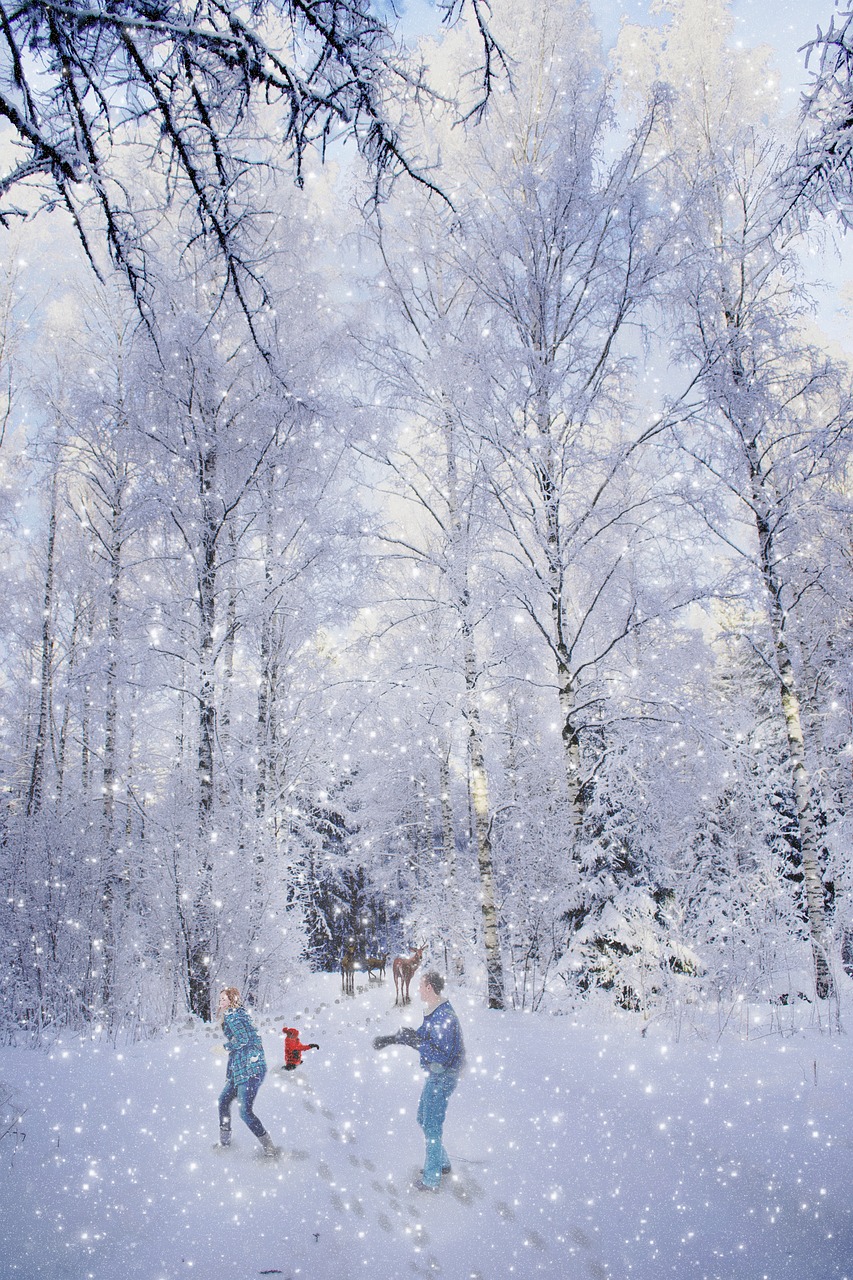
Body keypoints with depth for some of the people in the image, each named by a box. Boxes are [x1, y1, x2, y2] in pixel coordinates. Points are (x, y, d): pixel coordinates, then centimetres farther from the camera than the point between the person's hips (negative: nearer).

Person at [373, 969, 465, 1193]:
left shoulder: (444, 1017, -27)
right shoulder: (434, 1013, 4)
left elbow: (441, 1055, -29)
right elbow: (420, 1035, 17)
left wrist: (416, 1042, -25)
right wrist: (392, 1039, 13)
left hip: (441, 1078, -10)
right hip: (435, 1076, 10)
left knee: (432, 1126, 2)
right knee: (424, 1119, 22)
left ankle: (431, 1179, 15)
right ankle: (442, 1163, 36)